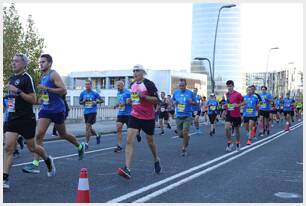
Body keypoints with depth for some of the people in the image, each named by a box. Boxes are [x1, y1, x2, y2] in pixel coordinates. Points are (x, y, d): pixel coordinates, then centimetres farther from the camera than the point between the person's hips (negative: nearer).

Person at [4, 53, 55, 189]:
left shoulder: (26, 78, -11)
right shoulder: (12, 78, 13)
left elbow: (33, 99, -17)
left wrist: (18, 91, -23)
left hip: (26, 119, -6)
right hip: (12, 118, 6)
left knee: (32, 147, 9)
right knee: (8, 148, -6)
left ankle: (48, 160, 38)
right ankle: (4, 179, -7)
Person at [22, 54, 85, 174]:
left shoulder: (53, 74, -11)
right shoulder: (43, 77, 14)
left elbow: (63, 90, -21)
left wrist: (46, 88, -27)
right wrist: (42, 98, 16)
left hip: (57, 109, -6)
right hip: (45, 109, 6)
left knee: (63, 134, 11)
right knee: (39, 135, -10)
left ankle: (80, 147, 38)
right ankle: (35, 164, -12)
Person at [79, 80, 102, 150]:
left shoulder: (94, 93, -3)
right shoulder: (82, 93, 4)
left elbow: (100, 99, 8)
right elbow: (80, 102, 12)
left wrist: (96, 102, -11)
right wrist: (83, 101, -10)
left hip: (92, 112, -4)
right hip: (86, 112, 4)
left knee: (88, 127, -11)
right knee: (89, 128, 13)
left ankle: (87, 144, -2)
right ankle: (97, 135, 42)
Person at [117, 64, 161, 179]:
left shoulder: (148, 84, -11)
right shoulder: (132, 84, 9)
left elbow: (156, 100, -15)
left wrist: (143, 96, -25)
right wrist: (131, 100, 9)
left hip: (148, 117, -4)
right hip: (135, 116, 4)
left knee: (150, 141, 14)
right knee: (129, 141, -14)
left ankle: (156, 160, 43)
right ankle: (127, 169, -21)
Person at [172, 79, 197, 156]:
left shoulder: (190, 93, -4)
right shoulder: (175, 92, 4)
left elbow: (196, 103, 4)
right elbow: (173, 100, 19)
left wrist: (191, 102, -18)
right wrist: (174, 103, -3)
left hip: (187, 116, -3)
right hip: (178, 116, 3)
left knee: (185, 132, -17)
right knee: (180, 134, 8)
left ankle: (184, 149, 1)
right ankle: (187, 137, 43)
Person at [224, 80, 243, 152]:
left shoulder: (238, 94, -13)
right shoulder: (227, 94, 3)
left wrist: (238, 105, -23)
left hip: (236, 115, -3)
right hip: (229, 114, 3)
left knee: (237, 130, 11)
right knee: (227, 128, -17)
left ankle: (238, 144, 32)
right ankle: (230, 143, 0)